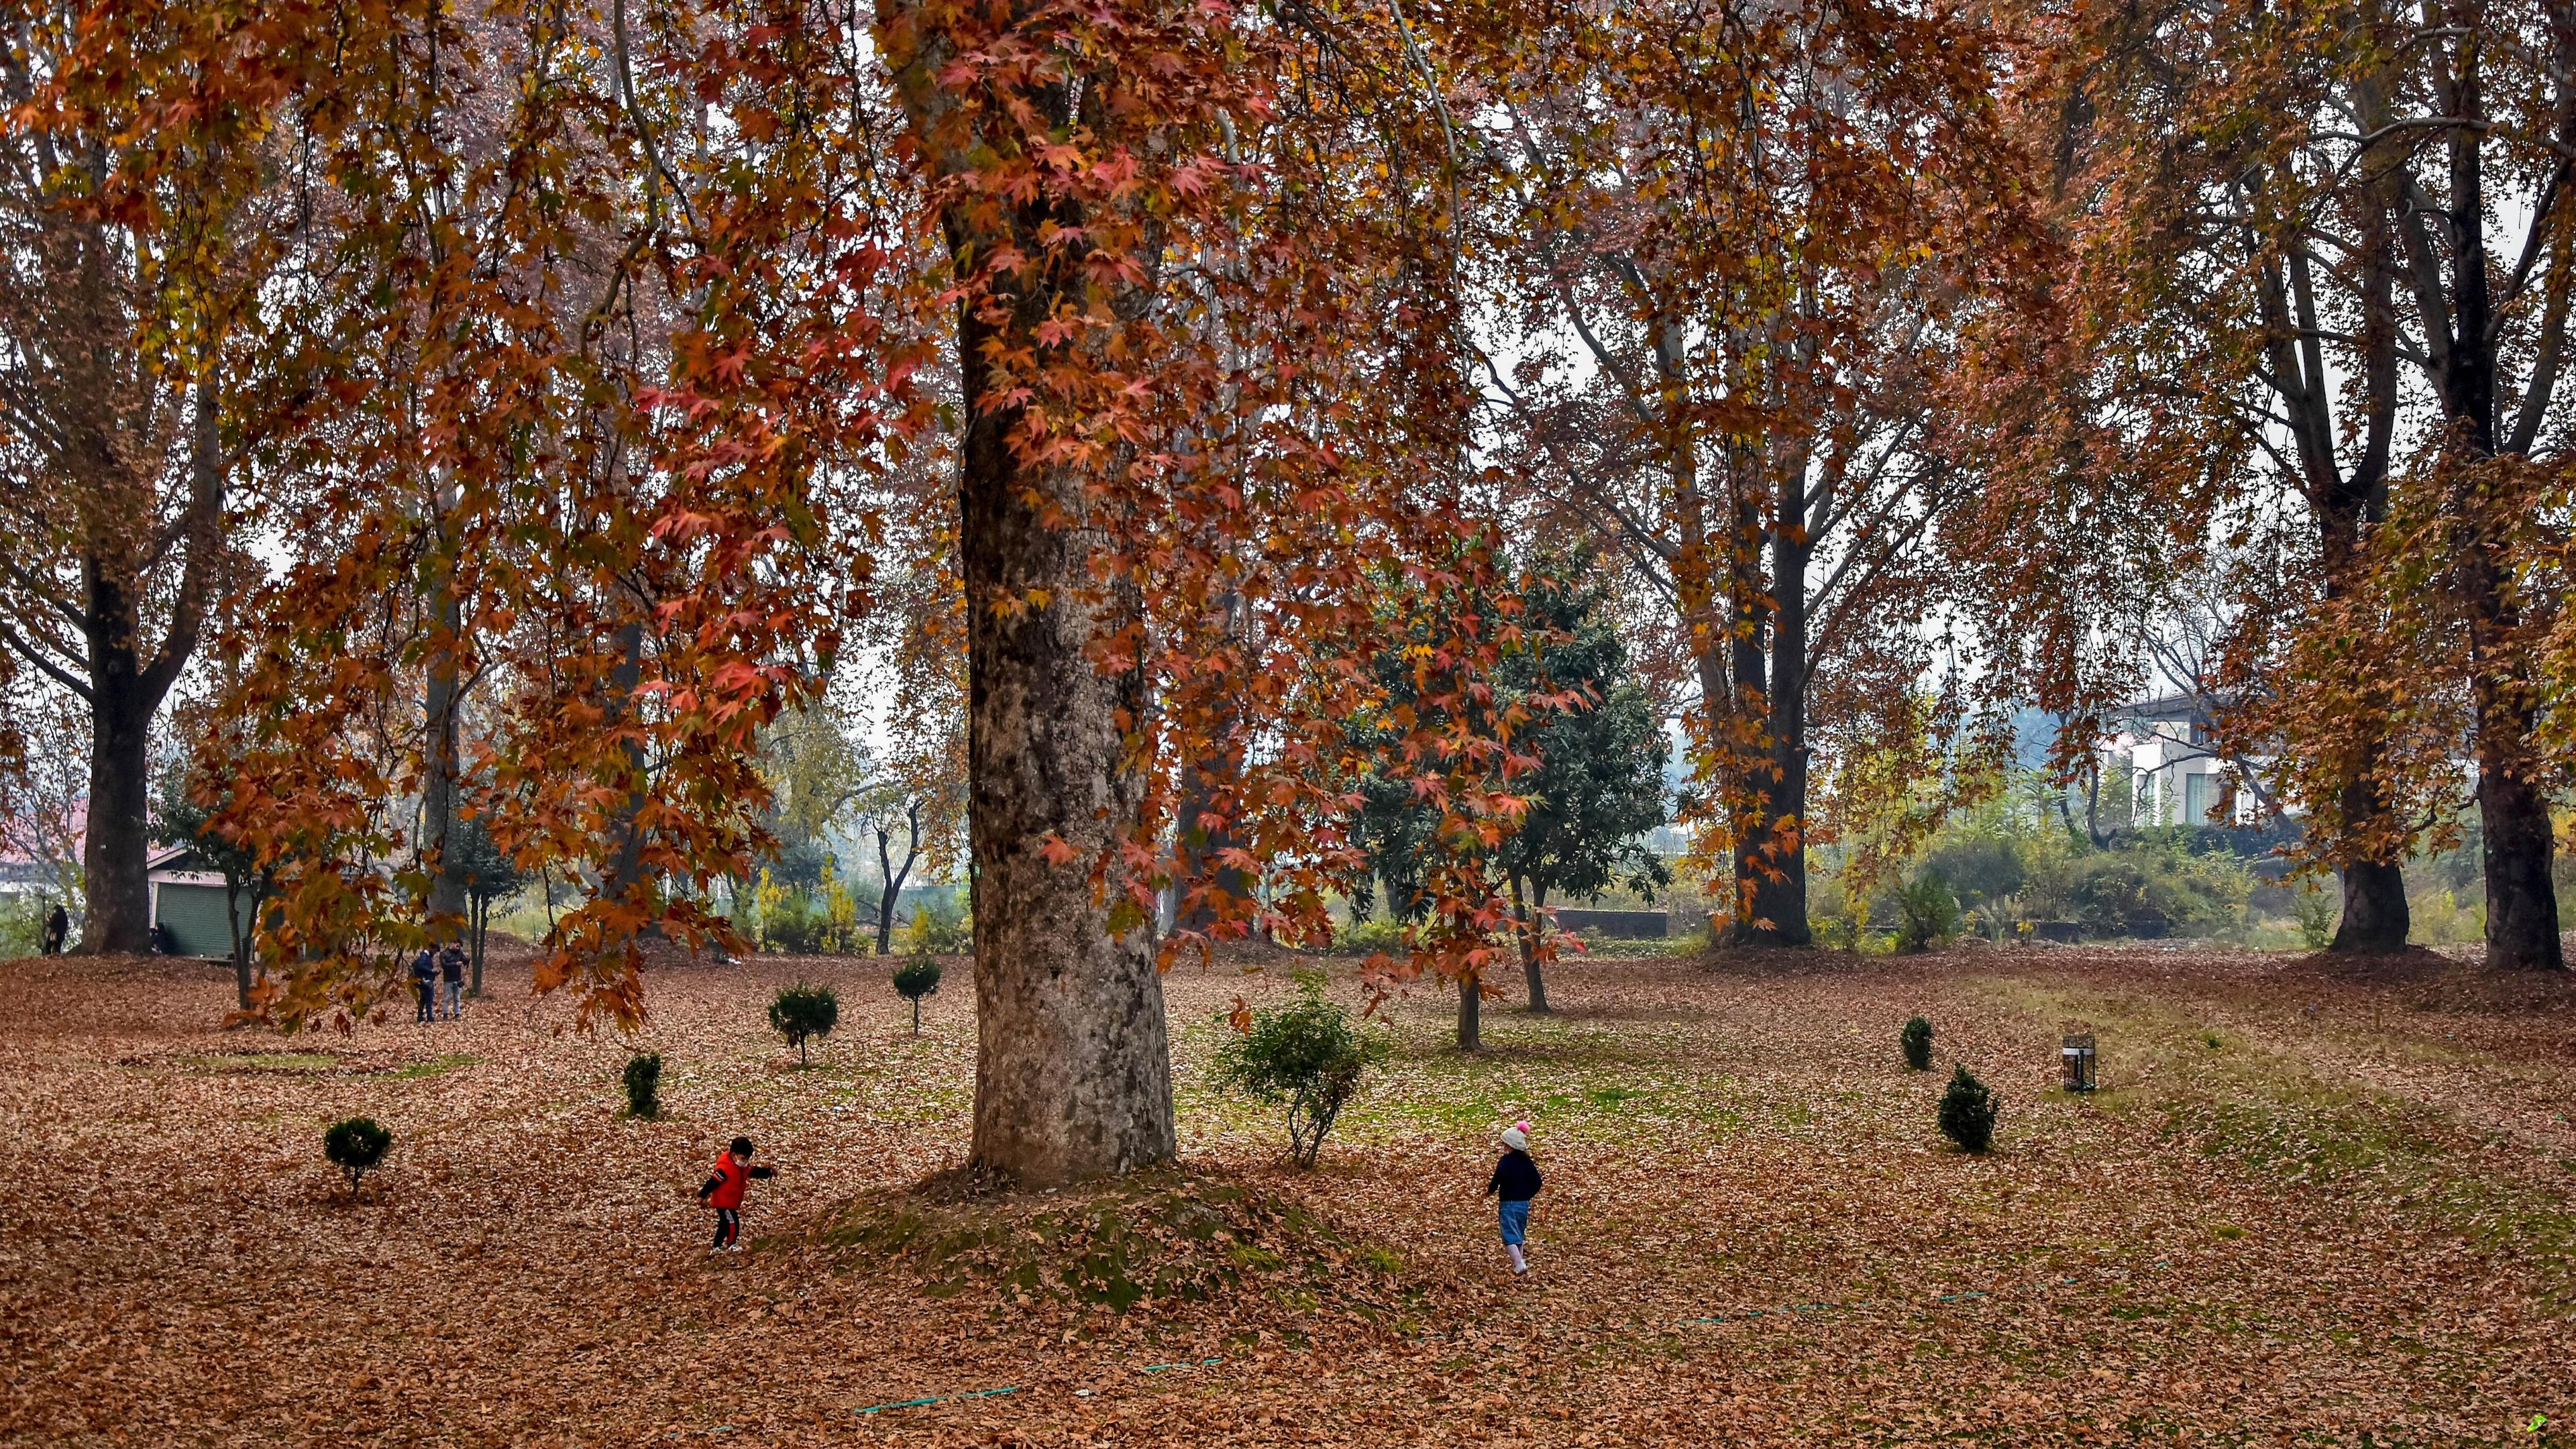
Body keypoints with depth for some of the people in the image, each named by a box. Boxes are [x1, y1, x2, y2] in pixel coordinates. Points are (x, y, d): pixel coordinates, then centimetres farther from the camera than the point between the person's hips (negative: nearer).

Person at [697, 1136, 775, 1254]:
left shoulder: (743, 1166, 1)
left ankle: (716, 1248, 28)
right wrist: (702, 1196, -25)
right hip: (723, 1202, -10)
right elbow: (713, 1182, -26)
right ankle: (731, 1246, 11)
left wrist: (770, 1172, -5)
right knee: (733, 1223, -7)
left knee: (725, 1225, 18)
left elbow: (755, 1172, 8)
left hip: (732, 1202, 10)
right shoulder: (725, 1168, -27)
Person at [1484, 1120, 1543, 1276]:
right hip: (1524, 1203, 7)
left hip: (1509, 1203, -7)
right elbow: (1537, 1182, 6)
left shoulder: (1506, 1161, -14)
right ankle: (1518, 1262, 26)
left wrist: (1490, 1191, -4)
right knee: (1520, 1235, 20)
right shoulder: (1527, 1161, 5)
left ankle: (1519, 1264, -22)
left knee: (1509, 1235, -7)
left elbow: (1498, 1178, -22)